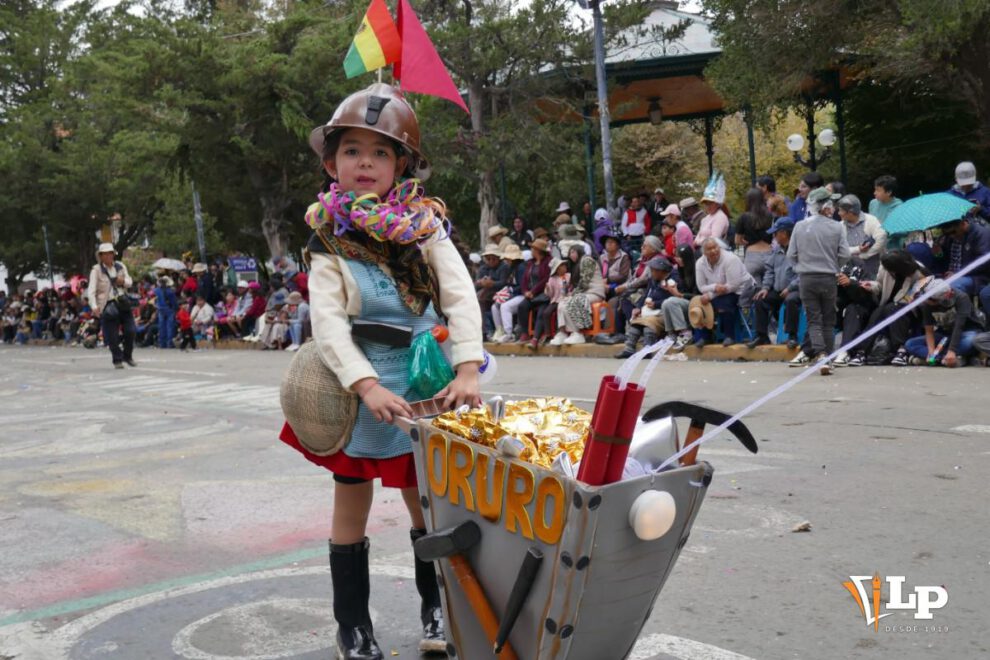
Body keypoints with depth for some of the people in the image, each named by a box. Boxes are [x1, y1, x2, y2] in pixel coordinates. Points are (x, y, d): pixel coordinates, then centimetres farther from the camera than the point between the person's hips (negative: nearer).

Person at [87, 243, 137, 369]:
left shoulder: (120, 266, 8)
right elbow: (91, 291, -13)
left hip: (123, 303, 4)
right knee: (112, 336, -2)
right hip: (107, 305, -4)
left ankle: (127, 355, 23)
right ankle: (117, 360, 15)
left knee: (131, 331, 2)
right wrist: (94, 307, -28)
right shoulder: (96, 270, -6)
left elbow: (130, 282, 17)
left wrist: (124, 281, -8)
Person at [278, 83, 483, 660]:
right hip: (359, 396, -1)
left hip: (424, 391, 1)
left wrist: (467, 370, -25)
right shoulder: (332, 246, -9)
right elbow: (328, 323, -19)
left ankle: (436, 608, 34)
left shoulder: (424, 228, -5)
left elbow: (461, 296, -13)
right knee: (352, 507, 12)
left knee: (427, 502, 15)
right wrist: (367, 386, -31)